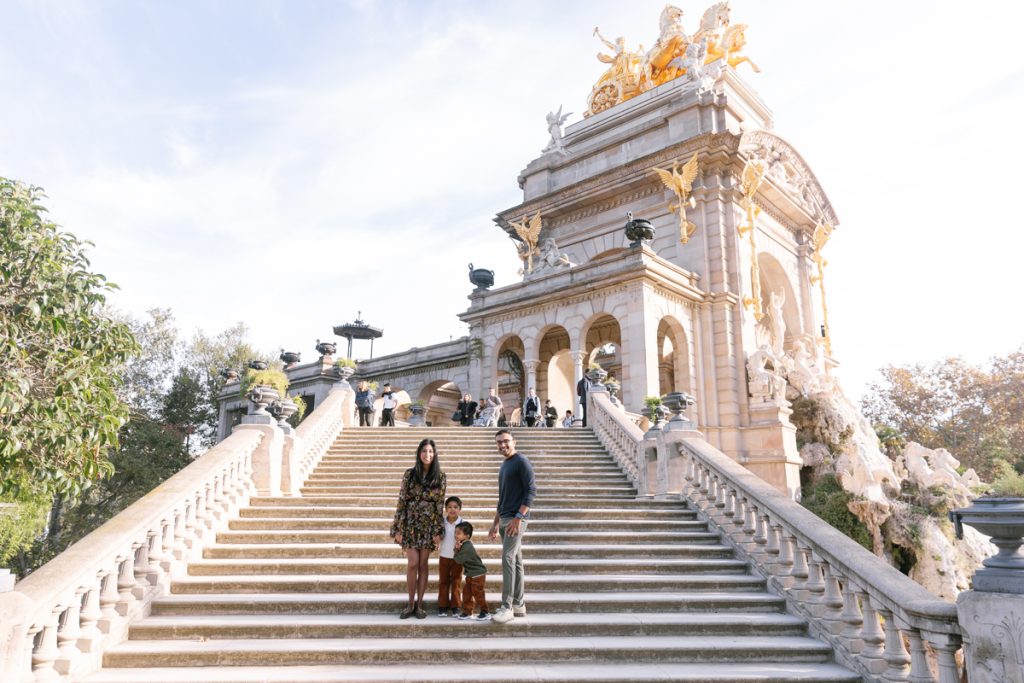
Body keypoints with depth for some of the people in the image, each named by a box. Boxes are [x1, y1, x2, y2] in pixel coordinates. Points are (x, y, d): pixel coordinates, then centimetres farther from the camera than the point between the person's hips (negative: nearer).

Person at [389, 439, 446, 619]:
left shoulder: (440, 477, 0)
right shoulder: (410, 474, -1)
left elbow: (440, 505, -1)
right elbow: (402, 501, -1)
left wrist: (438, 531, -5)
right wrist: (398, 529, -4)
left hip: (429, 525, 0)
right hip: (410, 523, 0)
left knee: (423, 564, 4)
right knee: (413, 563, -5)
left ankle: (419, 604, 15)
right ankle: (411, 604, 10)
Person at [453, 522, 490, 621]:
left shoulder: (467, 547, -25)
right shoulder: (464, 545, 8)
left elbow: (459, 560, -25)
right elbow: (459, 559, 8)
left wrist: (457, 549, -12)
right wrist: (458, 549, -10)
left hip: (478, 574, -10)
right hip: (471, 574, 10)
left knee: (477, 593, -4)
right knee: (467, 592, 10)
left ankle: (485, 613, 6)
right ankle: (467, 611, 18)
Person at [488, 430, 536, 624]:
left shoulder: (522, 462, -8)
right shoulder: (504, 465, 18)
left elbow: (531, 490, -16)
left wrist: (518, 517, -21)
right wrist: (495, 523, 22)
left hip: (516, 519, -8)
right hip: (505, 519, 8)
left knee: (508, 559, -13)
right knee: (516, 561, 11)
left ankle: (507, 608, -11)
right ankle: (519, 604, 16)